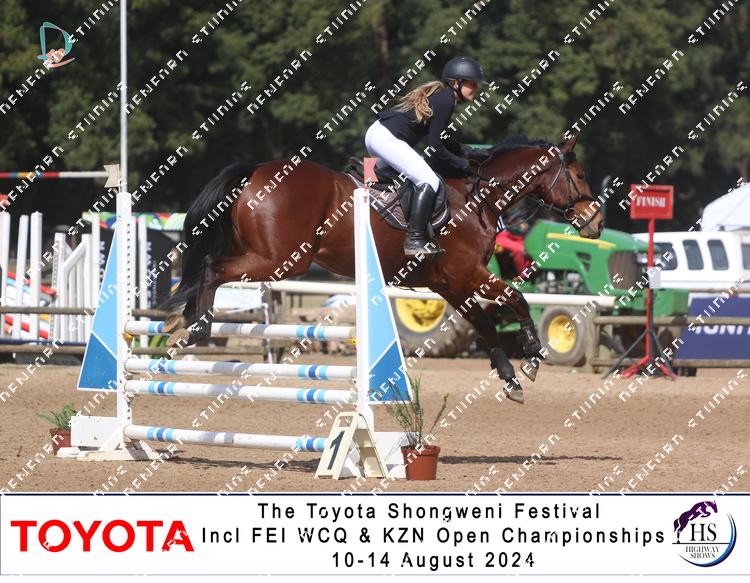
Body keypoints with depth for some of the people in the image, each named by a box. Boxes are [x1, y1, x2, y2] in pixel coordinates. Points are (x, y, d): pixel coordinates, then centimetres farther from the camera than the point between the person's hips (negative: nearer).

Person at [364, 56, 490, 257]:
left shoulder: (439, 94, 17)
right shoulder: (445, 101, -13)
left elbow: (440, 138, 25)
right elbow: (435, 147, -15)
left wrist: (467, 152, 16)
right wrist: (461, 163, -4)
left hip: (376, 134, 11)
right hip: (388, 139, -11)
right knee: (429, 181, -15)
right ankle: (414, 240, -20)